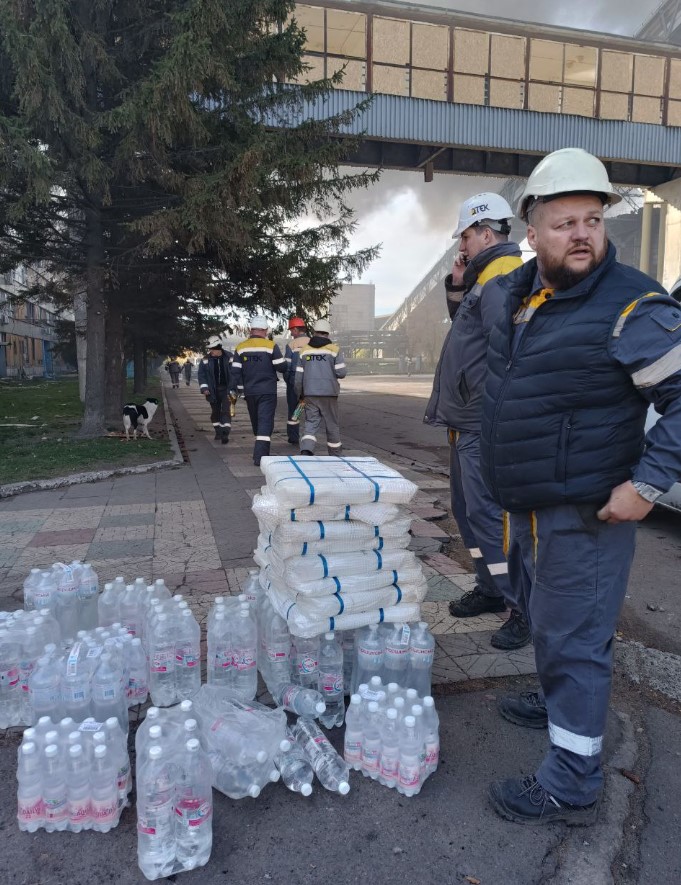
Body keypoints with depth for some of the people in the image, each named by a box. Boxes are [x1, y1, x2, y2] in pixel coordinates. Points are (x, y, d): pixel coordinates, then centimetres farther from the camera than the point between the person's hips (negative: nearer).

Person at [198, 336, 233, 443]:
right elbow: (201, 374, 4)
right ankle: (218, 431, 27)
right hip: (213, 391, 3)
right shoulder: (206, 360, 0)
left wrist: (232, 389, -6)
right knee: (215, 412, 12)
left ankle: (225, 434, -9)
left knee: (225, 411, -9)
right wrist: (204, 388, -7)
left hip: (226, 390, -3)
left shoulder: (229, 357, -7)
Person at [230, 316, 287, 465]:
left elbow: (235, 372, 3)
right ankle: (260, 457, -16)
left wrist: (238, 390, 11)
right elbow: (282, 368, -6)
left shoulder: (241, 347, 3)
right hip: (268, 391, -4)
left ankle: (261, 452, 32)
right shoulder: (271, 346, -8)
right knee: (265, 423, -6)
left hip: (249, 392, 4)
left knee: (256, 423, 18)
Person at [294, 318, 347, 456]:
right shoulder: (334, 349, -4)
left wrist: (299, 394, 15)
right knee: (332, 424, 11)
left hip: (309, 394, 2)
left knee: (311, 424, 2)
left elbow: (299, 376, 5)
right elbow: (341, 372, -9)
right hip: (329, 393, -2)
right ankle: (336, 454, 25)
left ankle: (306, 451, -20)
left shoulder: (305, 350, 5)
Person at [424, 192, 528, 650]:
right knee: (469, 509, 17)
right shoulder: (484, 279, 18)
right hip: (467, 424, 11)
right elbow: (467, 329, 26)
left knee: (487, 513, -9)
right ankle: (491, 589, 30)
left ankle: (526, 609, 2)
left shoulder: (502, 279, -14)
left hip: (484, 427, -11)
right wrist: (457, 288, 12)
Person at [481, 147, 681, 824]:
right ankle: (558, 703, 50)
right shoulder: (520, 292, 6)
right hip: (526, 507, 9)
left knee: (571, 637, 1)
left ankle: (571, 786, 18)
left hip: (584, 513, -8)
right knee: (543, 615, 25)